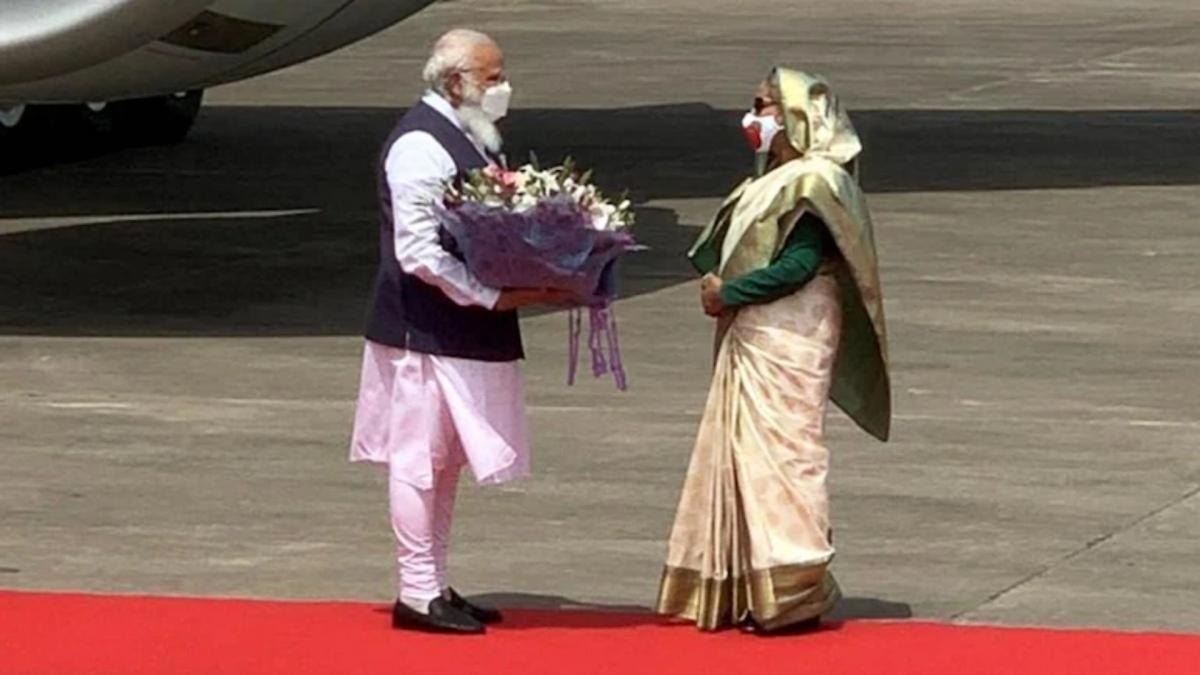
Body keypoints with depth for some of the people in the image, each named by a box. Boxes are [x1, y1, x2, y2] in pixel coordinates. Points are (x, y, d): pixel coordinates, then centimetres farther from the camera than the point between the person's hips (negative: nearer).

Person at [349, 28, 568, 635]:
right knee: (420, 459, -3)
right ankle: (417, 593, 1)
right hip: (426, 331, -10)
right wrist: (496, 297, -21)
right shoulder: (421, 147, -18)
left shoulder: (472, 139, 13)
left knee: (445, 461, 15)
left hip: (465, 331, 10)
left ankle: (433, 585, 22)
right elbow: (420, 253, -22)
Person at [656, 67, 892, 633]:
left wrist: (729, 293, -13)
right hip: (750, 341, 10)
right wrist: (714, 281, -3)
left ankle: (795, 590, -6)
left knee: (780, 453, -9)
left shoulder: (813, 183, -12)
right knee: (741, 453, 9)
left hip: (788, 342, -10)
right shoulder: (770, 182, 18)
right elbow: (723, 246, 19)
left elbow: (798, 265, -20)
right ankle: (746, 592, 14)